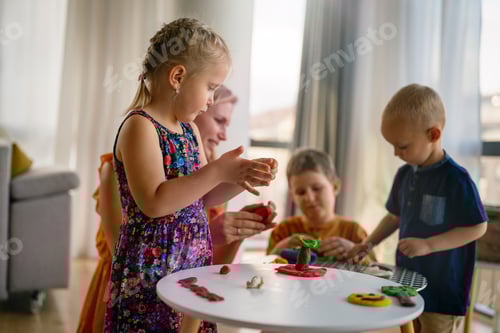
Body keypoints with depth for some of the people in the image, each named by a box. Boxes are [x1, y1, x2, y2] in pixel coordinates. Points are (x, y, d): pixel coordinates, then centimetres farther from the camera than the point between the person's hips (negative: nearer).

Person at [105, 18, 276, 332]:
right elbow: (154, 202, -25)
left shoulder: (189, 129, 10)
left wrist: (239, 180, 2)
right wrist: (217, 171, -24)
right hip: (151, 269, -8)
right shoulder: (140, 126, -15)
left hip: (192, 264, 8)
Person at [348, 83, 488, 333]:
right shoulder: (405, 174, 5)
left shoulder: (456, 179, -17)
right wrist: (369, 243, 8)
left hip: (442, 293, -6)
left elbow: (477, 228, -15)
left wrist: (428, 244, -22)